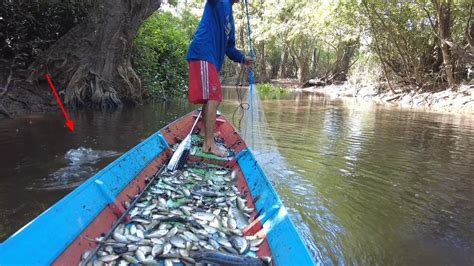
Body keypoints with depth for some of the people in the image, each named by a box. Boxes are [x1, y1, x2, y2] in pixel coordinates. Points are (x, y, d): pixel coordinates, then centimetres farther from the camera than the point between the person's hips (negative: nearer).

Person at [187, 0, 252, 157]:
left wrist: (242, 58, 23)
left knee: (210, 100, 7)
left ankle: (207, 143, 11)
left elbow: (229, 46, 30)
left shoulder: (229, 15, 27)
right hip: (203, 54, -9)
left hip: (212, 59, 9)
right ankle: (210, 144, -12)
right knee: (214, 98, -15)